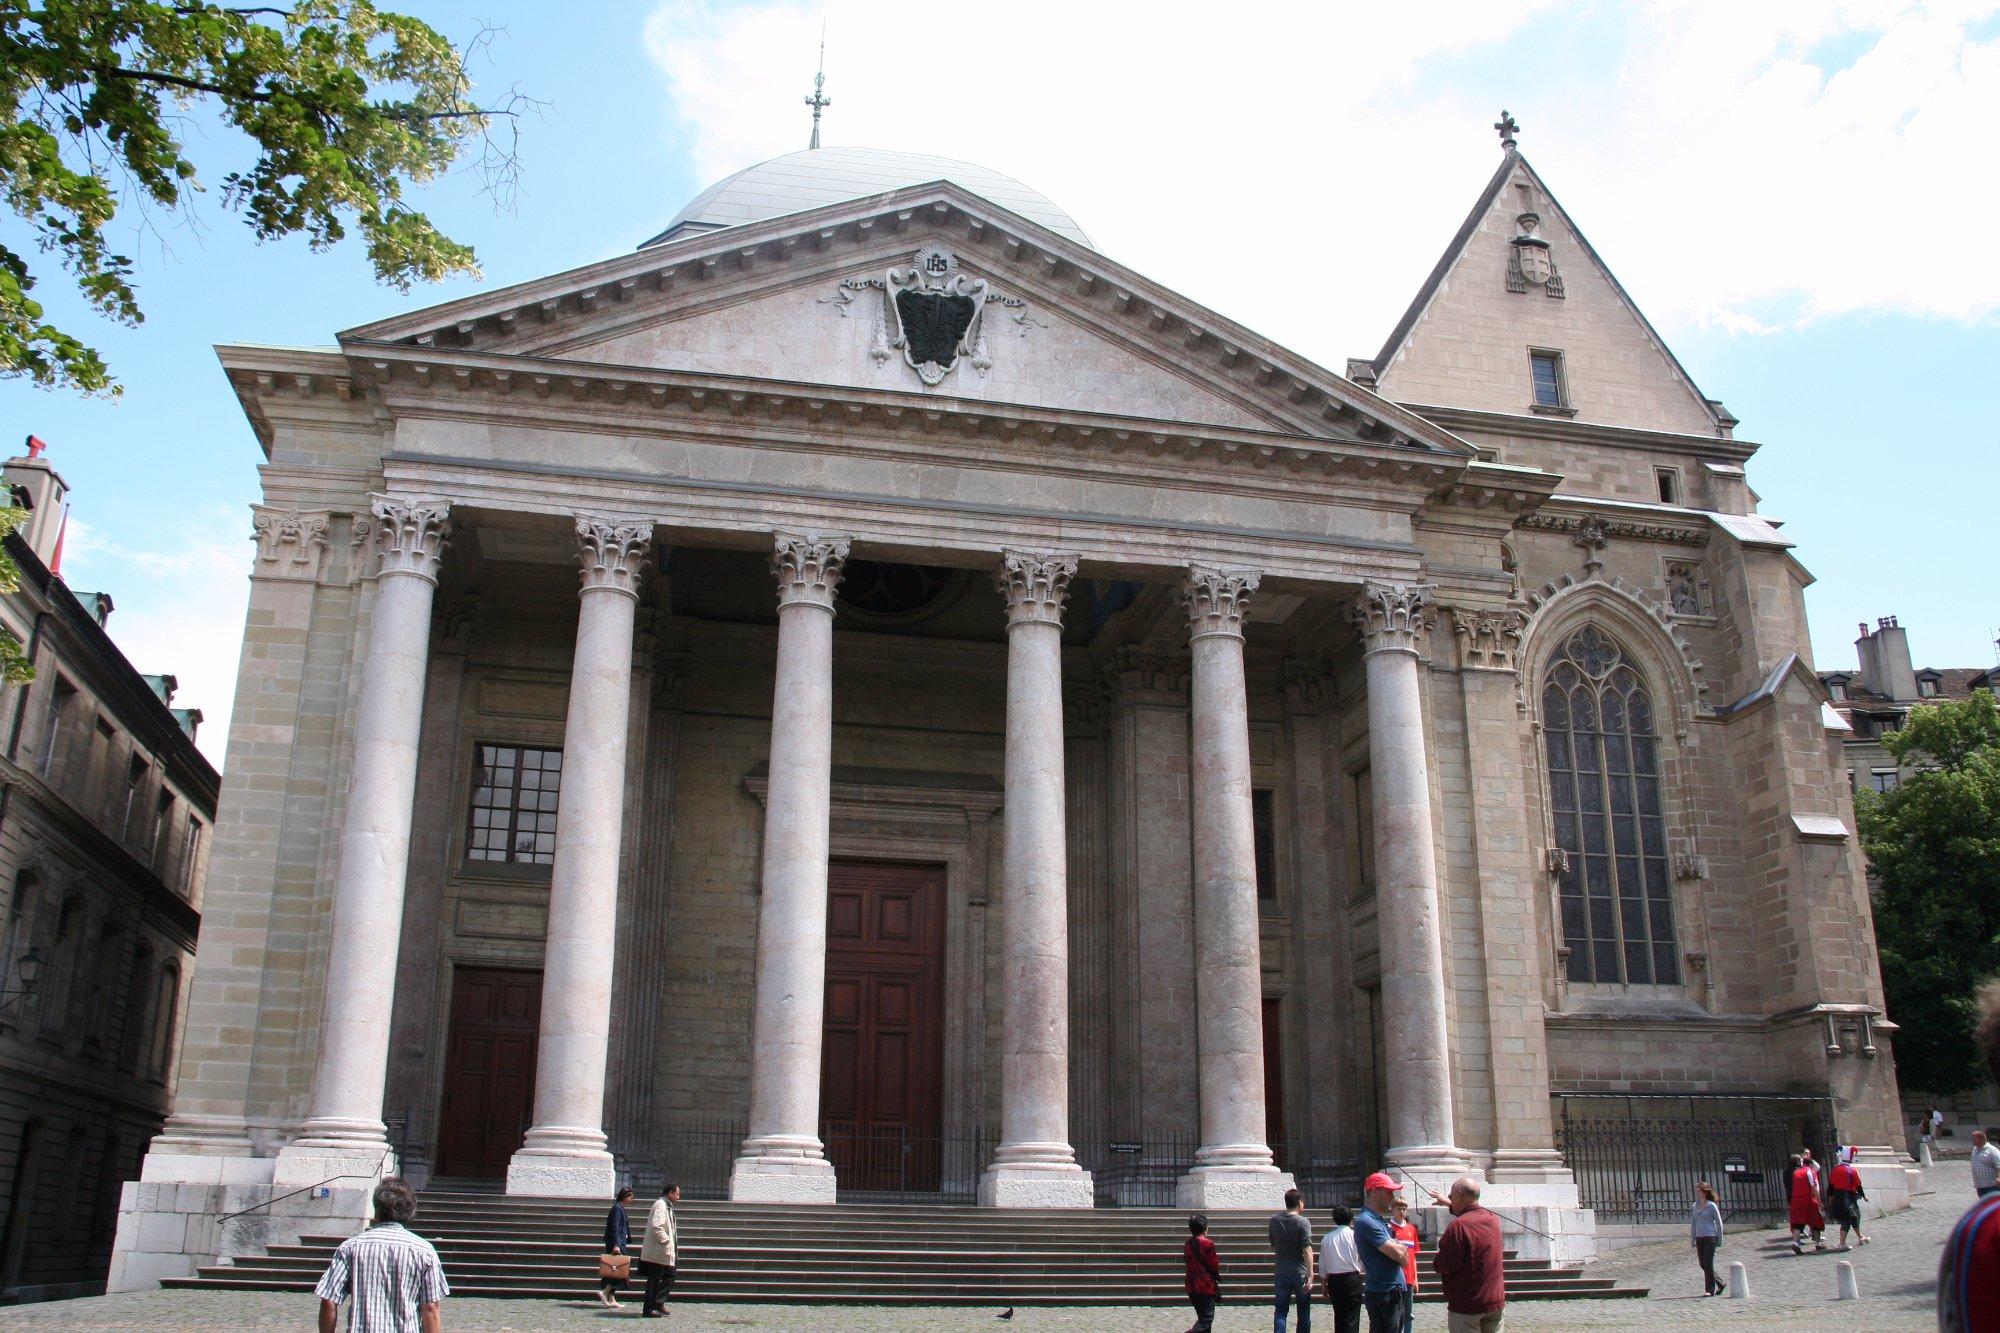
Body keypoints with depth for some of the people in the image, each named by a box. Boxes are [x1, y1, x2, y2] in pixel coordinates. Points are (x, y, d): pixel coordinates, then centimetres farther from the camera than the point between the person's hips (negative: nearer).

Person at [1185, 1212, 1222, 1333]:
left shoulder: (1188, 1244, 8)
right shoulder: (1207, 1243, -13)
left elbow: (1188, 1262, 12)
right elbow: (1214, 1265, -10)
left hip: (1192, 1286, 7)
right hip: (1206, 1286, -7)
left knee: (1203, 1318, 17)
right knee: (1206, 1319, -5)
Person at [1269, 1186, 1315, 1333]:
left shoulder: (1274, 1220, 2)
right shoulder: (1303, 1222, -12)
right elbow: (1307, 1251, -18)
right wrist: (1310, 1276, -20)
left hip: (1281, 1273, 3)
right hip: (1300, 1273, -3)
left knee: (1280, 1312, 6)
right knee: (1304, 1313, 11)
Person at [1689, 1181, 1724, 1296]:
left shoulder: (1712, 1206, -7)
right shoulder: (1695, 1206, 10)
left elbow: (1719, 1223, -3)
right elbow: (1693, 1223, 16)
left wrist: (1720, 1240, -4)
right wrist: (1693, 1239, 13)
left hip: (1710, 1237, -6)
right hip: (1699, 1238, 6)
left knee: (1708, 1263, -7)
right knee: (1702, 1264, 7)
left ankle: (1710, 1290, 0)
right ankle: (1720, 1284, 25)